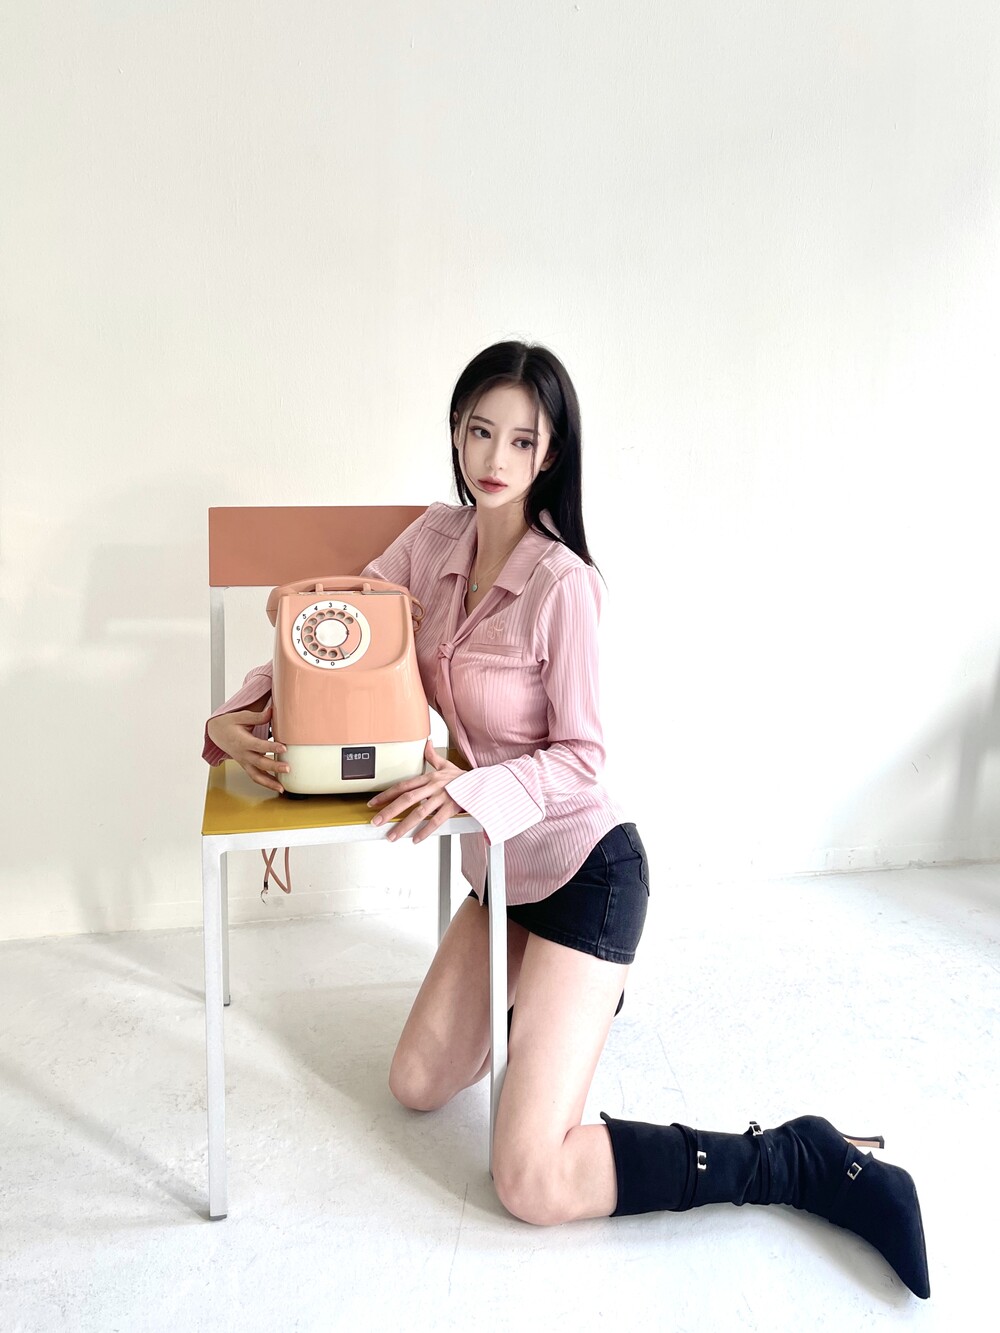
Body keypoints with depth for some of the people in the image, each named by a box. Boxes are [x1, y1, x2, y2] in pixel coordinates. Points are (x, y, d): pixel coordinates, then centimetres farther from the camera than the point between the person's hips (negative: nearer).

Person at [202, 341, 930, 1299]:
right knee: (416, 1087, 16)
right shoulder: (436, 539, -1)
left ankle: (807, 1159, 0)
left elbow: (580, 755, -16)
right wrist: (236, 714, -13)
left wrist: (473, 788, -32)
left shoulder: (563, 583, -21)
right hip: (501, 863, 7)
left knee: (532, 1183, -12)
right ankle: (569, 997, 38)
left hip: (582, 867, -7)